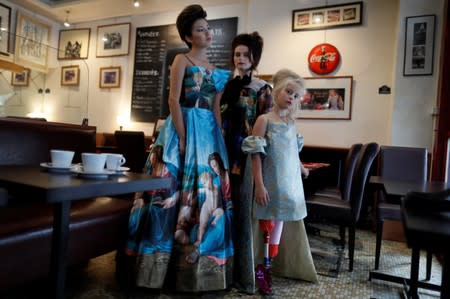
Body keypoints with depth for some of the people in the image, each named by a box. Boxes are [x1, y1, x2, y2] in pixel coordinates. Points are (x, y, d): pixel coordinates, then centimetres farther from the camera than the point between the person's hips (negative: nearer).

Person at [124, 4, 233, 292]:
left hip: (209, 132, 6)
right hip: (184, 127, -6)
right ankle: (168, 260, 8)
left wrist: (219, 139, 4)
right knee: (178, 187, -6)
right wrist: (182, 137, -17)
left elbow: (216, 109, 15)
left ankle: (200, 264, 18)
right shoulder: (182, 60, 2)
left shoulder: (216, 70, 18)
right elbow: (173, 100, -9)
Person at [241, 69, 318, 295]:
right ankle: (259, 270, 17)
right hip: (269, 183, -6)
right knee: (266, 226, 1)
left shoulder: (292, 122, 10)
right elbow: (256, 155, -14)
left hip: (288, 183, 6)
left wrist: (301, 168, 36)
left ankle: (267, 267, 25)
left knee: (278, 225, 11)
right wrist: (259, 185, -19)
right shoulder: (264, 119, -9)